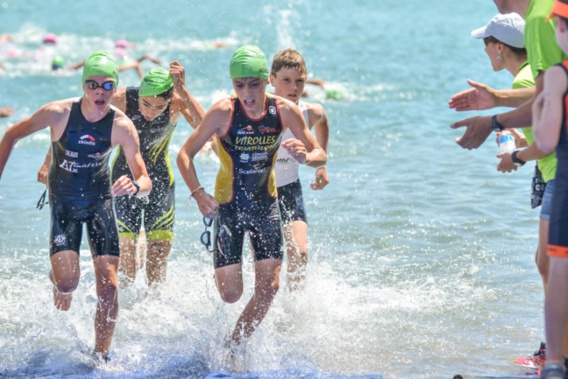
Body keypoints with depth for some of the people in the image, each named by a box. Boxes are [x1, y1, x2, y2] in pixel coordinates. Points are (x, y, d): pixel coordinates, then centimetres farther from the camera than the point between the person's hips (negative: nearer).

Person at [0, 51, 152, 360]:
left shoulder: (121, 126, -18)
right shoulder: (58, 113, -20)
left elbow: (145, 179, -18)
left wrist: (135, 186, -41)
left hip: (100, 203, 1)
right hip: (63, 204, -1)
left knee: (109, 286, -9)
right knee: (68, 282, -15)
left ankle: (101, 356, 8)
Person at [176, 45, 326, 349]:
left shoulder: (285, 111, -12)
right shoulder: (224, 112, -20)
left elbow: (321, 155, -5)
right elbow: (184, 155, -16)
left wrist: (306, 157, -30)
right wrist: (198, 193, -31)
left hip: (266, 204, 3)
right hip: (228, 207, -2)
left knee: (269, 285, -6)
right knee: (230, 294, -4)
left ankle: (232, 347, 15)